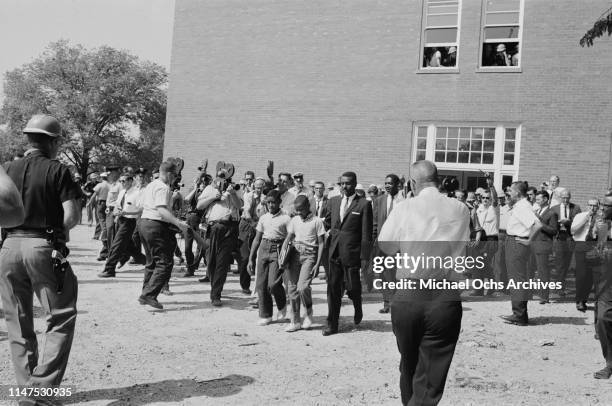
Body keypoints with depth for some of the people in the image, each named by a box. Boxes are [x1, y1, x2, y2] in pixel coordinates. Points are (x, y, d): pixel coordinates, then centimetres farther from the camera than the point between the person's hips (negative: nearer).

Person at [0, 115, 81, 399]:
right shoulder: (57, 170, -5)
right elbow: (72, 217, -12)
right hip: (44, 247, -4)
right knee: (61, 318, 4)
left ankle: (26, 386, 20)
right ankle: (41, 386, -5)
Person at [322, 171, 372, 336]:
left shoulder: (364, 204, -6)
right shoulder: (333, 201, 9)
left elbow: (366, 233, -7)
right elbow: (327, 223, 18)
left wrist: (365, 257, -11)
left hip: (351, 253, -4)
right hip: (334, 252, 4)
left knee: (352, 287, 4)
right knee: (333, 288, 5)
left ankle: (358, 309, 36)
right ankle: (332, 324, 12)